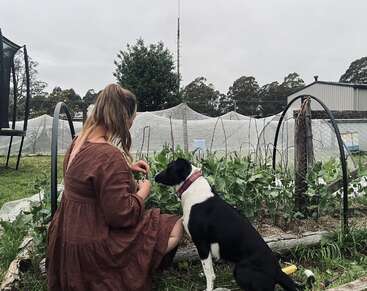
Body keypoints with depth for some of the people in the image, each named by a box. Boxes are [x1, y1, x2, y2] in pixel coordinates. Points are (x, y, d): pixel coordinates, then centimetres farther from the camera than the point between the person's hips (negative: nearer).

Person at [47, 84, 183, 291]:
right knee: (176, 228, -4)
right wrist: (143, 193, -8)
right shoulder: (109, 155, -29)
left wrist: (128, 167, 12)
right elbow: (121, 214, -26)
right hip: (92, 248, -9)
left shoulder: (80, 142, 1)